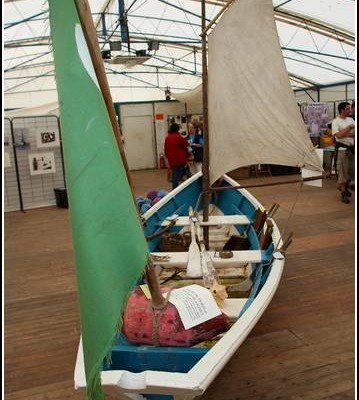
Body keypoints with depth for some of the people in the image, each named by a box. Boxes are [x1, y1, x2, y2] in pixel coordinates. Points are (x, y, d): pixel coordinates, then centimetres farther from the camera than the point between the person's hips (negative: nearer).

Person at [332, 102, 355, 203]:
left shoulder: (351, 120, 9)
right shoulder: (336, 122, -8)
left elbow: (354, 133, 0)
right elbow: (339, 135, -20)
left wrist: (345, 134, -16)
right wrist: (349, 127, -12)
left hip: (352, 148, 6)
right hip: (342, 149, -6)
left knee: (351, 171, 12)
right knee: (342, 171, -2)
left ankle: (346, 187, 31)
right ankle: (343, 193, 5)